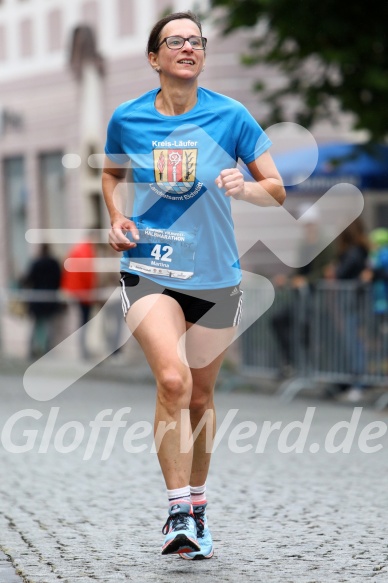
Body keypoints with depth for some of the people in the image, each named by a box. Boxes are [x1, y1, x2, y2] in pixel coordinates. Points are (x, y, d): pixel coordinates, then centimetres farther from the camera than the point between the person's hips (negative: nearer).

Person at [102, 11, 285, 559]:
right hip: (148, 269, -1)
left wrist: (244, 186, -22)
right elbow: (113, 174, 19)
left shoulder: (230, 116, -6)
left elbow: (277, 189, 0)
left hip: (214, 276, 1)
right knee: (172, 379, -23)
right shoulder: (127, 119, -2)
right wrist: (117, 218, 0)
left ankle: (197, 505, 32)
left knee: (200, 395, 12)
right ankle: (179, 512, -19)